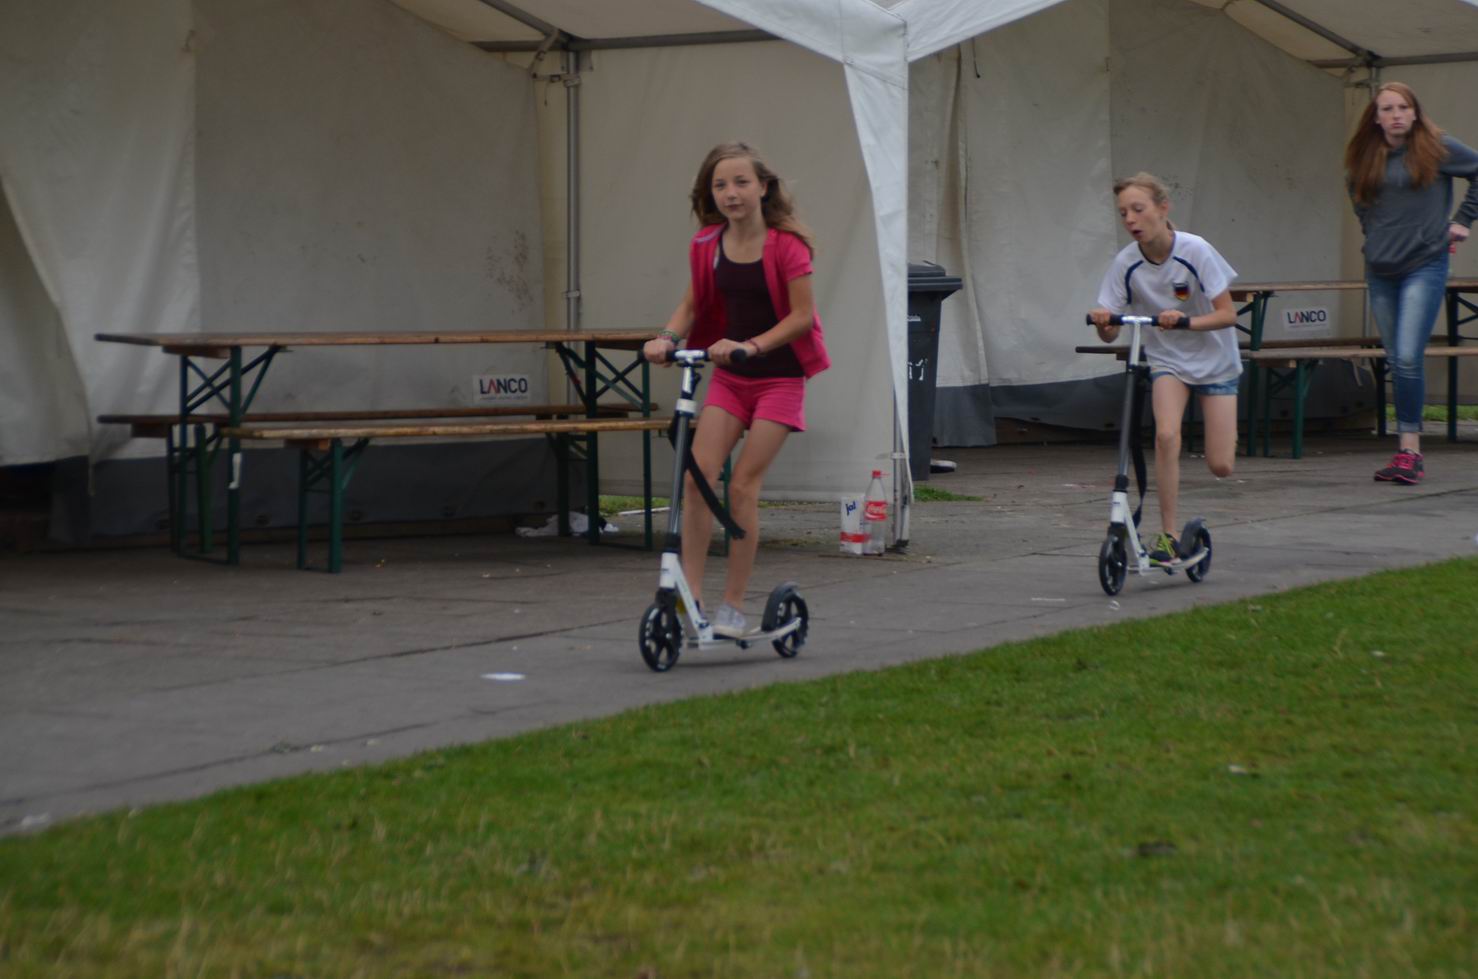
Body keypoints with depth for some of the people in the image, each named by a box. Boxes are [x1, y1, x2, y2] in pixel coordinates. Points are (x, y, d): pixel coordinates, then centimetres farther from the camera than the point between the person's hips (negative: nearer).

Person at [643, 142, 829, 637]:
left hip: (778, 377, -4)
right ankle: (691, 593, -7)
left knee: (743, 484, -8)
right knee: (699, 473, -11)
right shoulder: (707, 245, 1)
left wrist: (753, 345, -27)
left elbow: (802, 315, -15)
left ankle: (733, 606, 3)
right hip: (728, 375, 4)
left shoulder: (786, 244, -13)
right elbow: (692, 304, 9)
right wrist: (667, 338, -10)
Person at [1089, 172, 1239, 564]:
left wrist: (1185, 321, -37)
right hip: (1166, 359, 2)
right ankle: (1168, 536, -16)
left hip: (1213, 359, -2)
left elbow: (1227, 314, -20)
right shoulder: (1126, 263, -13)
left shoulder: (1195, 251, -20)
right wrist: (1103, 322, -34)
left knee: (1220, 466, -7)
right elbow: (1110, 332, -11)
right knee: (1166, 435, -25)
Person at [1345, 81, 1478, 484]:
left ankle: (1409, 449, -13)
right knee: (1396, 363, 6)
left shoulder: (1436, 148, -4)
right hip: (1380, 269, 5)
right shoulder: (1364, 160, 8)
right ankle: (1408, 451, 10)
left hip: (1424, 265, -5)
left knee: (1408, 358, -16)